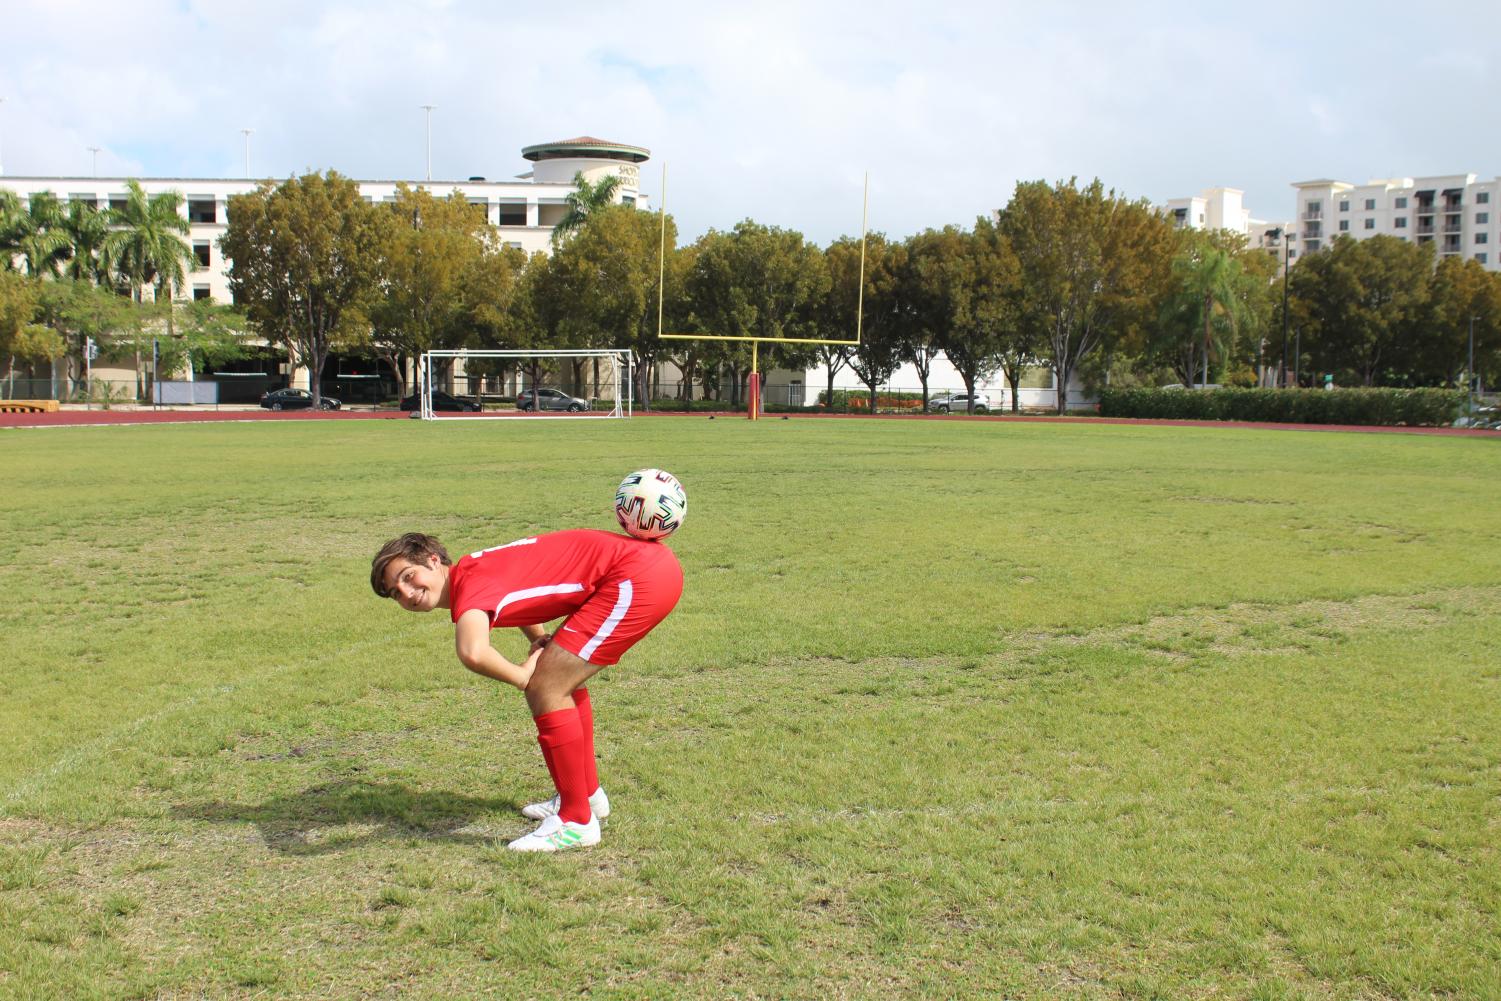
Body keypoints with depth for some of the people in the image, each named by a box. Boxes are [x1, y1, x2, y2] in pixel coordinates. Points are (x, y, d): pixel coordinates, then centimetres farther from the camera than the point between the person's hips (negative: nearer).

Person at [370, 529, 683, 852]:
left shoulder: (471, 586, -18)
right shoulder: (476, 568, 11)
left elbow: (471, 652, -39)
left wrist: (522, 677, -19)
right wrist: (541, 644, 16)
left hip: (636, 578, -10)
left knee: (546, 690, -10)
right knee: (560, 677, 22)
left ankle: (577, 821, 0)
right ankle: (587, 793, 35)